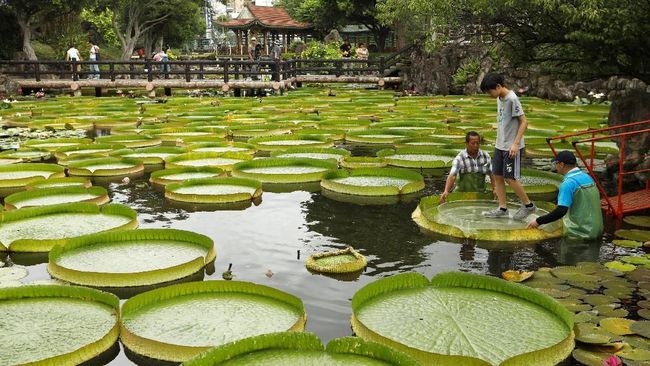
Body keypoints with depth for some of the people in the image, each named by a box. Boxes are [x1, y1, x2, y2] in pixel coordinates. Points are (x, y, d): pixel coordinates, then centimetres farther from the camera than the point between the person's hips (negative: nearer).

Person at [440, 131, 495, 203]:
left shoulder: (485, 156, 1)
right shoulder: (459, 158, -10)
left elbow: (492, 175, 5)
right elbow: (452, 176, -22)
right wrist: (446, 191, -37)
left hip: (480, 193, 2)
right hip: (463, 193, -2)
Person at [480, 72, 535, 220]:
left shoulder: (512, 99, -17)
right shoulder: (499, 99, 9)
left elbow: (523, 122, -16)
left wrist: (515, 143, -21)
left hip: (512, 147, -9)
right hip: (500, 145, 9)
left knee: (510, 178, -6)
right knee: (497, 176, 8)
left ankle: (528, 205, 11)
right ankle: (502, 209, 15)